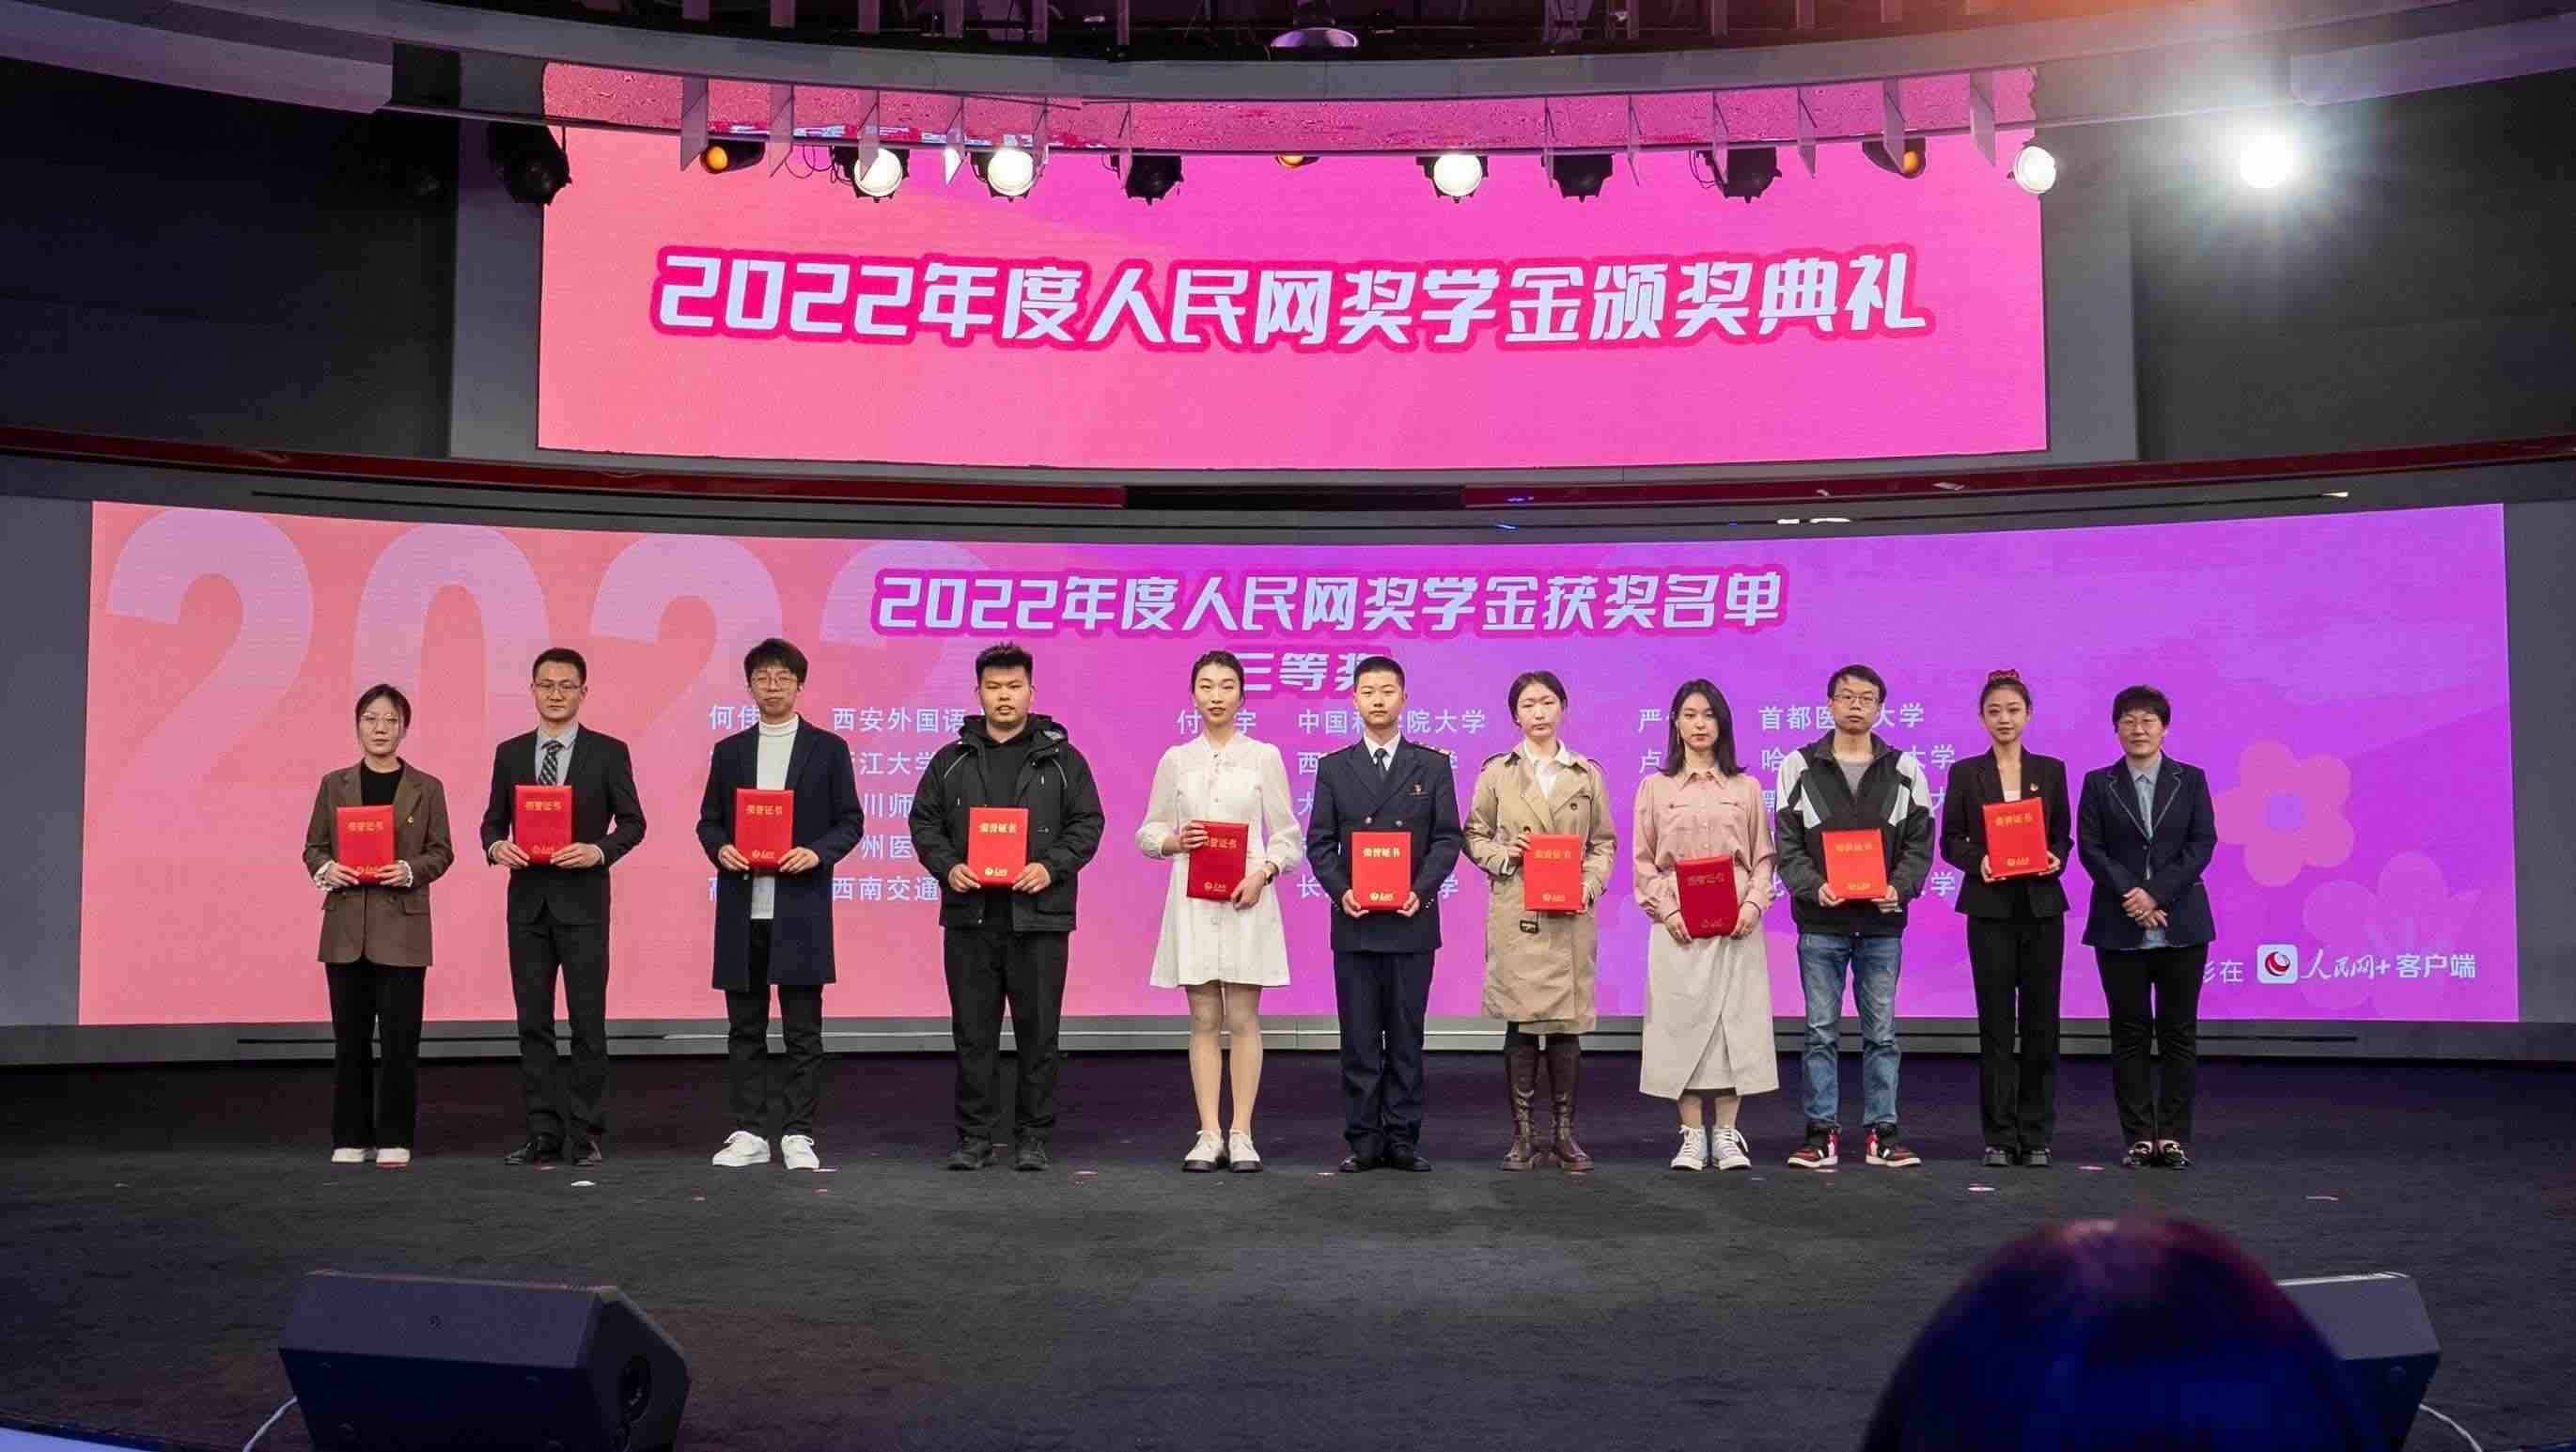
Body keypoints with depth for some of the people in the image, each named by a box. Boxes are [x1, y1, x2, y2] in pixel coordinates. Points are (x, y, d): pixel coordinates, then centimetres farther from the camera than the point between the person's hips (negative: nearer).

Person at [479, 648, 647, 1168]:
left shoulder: (608, 751, 0)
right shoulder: (510, 753, 9)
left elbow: (633, 822, 0)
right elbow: (493, 820, 13)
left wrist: (599, 851, -18)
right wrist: (497, 846, -9)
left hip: (582, 900, -3)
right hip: (527, 900, 3)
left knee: (587, 1022, -2)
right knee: (533, 1022, 6)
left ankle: (585, 1134, 5)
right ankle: (543, 1133, 11)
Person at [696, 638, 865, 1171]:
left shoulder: (828, 749, 4)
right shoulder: (729, 751, 12)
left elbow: (850, 822, 3)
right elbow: (708, 821, 13)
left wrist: (817, 853, -15)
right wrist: (719, 848, -8)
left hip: (800, 908, -3)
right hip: (742, 908, 3)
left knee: (803, 1030, 0)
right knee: (745, 1029, 7)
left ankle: (798, 1135, 5)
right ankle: (749, 1133, 13)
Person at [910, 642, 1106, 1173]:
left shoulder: (1061, 759, 5)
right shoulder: (951, 761, 11)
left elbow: (1087, 822, 3)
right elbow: (924, 822, 10)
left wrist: (1051, 866, -12)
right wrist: (947, 867, -8)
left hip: (1039, 915, -2)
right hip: (970, 915, 2)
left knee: (1039, 1031, 2)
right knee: (973, 1031, 5)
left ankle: (1034, 1137, 12)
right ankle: (974, 1136, 13)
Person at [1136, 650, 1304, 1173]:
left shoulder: (1264, 757, 4)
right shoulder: (1175, 760, 8)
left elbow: (1288, 836, 4)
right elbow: (1148, 833, 11)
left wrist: (1263, 873, -13)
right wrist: (1175, 840, -10)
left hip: (1246, 900, -1)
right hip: (1193, 903, 1)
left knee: (1243, 1019, 0)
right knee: (1203, 1020, 4)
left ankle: (1241, 1135, 5)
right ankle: (1209, 1135, 8)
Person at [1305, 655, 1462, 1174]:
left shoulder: (1432, 766, 6)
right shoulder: (1334, 767, 8)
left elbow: (1447, 838, 2)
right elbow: (1319, 842, 5)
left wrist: (1421, 890, -13)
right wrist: (1340, 891, -11)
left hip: (1411, 921, 0)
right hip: (1354, 922, 1)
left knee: (1406, 1035, 4)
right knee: (1359, 1038, 3)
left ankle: (1403, 1138, 9)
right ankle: (1363, 1140, 8)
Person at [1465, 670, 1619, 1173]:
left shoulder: (1587, 774, 10)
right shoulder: (1497, 772, 6)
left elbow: (1605, 843, 13)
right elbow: (1474, 837, 10)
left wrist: (1591, 885, -4)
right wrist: (1503, 856, -9)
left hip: (1570, 917, 1)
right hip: (1515, 914, -1)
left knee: (1567, 1022, 1)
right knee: (1521, 1022, -2)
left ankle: (1565, 1132, 12)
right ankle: (1523, 1136, 6)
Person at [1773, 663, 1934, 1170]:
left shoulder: (1904, 771, 6)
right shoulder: (1799, 767, 3)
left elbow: (1919, 844, 4)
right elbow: (1788, 846, 0)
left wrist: (1899, 888, -13)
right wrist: (1813, 887, -16)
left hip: (1882, 923, 1)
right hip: (1821, 922, -1)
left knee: (1881, 1031, 6)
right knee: (1821, 1031, 3)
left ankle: (1882, 1132, 13)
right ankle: (1822, 1132, 10)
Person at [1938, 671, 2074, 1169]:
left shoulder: (2050, 770, 8)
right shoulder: (1965, 773, 4)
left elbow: (2064, 835, 11)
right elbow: (1950, 841, 4)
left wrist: (2056, 858, -10)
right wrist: (1977, 860, -15)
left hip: (2042, 905, 1)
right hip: (1990, 908, -1)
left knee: (2041, 1021, 2)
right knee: (1995, 1023, 0)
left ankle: (2036, 1135, 10)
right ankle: (1999, 1136, 6)